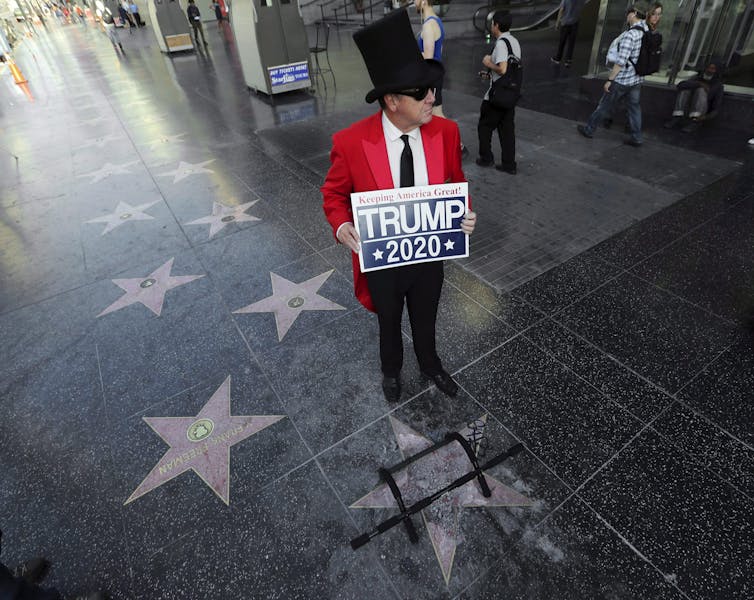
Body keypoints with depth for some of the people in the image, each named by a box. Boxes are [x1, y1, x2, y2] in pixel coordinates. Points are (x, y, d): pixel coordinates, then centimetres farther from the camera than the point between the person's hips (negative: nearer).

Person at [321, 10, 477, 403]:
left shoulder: (446, 132, -12)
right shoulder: (350, 142, -22)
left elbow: (456, 184, 4)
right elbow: (334, 193, -7)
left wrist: (464, 214, -16)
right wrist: (341, 227, -27)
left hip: (430, 256, 2)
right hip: (382, 263, -2)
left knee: (426, 320, 26)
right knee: (389, 323, 24)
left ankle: (430, 366, 59)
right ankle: (391, 371, 57)